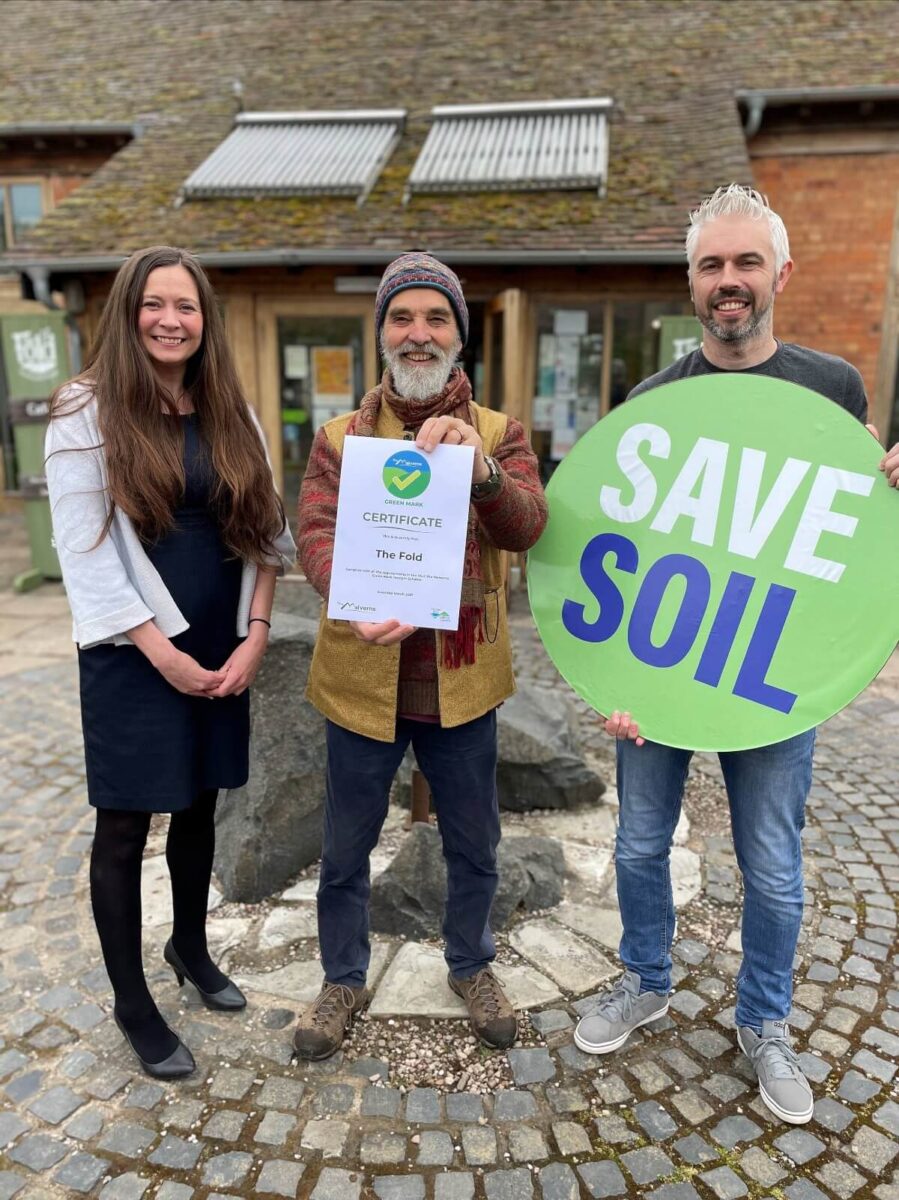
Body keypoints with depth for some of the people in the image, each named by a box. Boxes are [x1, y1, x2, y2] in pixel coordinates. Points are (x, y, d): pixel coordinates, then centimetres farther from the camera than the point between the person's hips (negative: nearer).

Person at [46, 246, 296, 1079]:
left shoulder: (230, 413, 7)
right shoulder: (87, 412, -8)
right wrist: (162, 652, -16)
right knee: (125, 825, 7)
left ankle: (190, 944, 41)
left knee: (199, 806, 18)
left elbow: (262, 531, 5)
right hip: (133, 654, -4)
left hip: (221, 649, 5)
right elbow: (84, 550, -13)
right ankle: (130, 1002, 25)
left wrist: (254, 635, -5)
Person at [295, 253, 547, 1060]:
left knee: (473, 845, 18)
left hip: (463, 680, 1)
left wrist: (481, 469, -35)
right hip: (364, 679, 0)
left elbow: (527, 528, -15)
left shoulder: (499, 433, 1)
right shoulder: (340, 438, 2)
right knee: (346, 848, 15)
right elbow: (315, 535, -12)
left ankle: (472, 965, 44)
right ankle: (344, 978, 40)